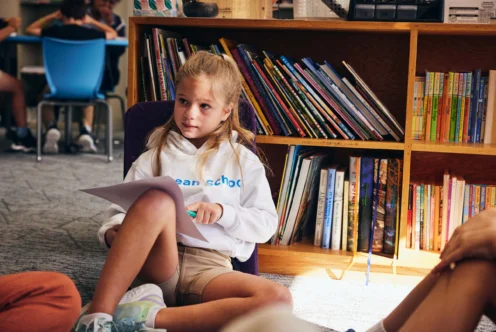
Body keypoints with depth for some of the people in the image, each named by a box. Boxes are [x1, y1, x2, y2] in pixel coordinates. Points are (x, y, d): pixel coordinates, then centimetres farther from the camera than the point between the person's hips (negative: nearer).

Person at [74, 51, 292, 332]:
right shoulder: (157, 155, 14)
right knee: (157, 200, -33)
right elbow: (119, 209, 7)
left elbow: (266, 224, 9)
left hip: (211, 269, 1)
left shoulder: (244, 161, 14)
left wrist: (223, 213, -8)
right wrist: (113, 232, -16)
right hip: (158, 263, 0)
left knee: (278, 300, -31)